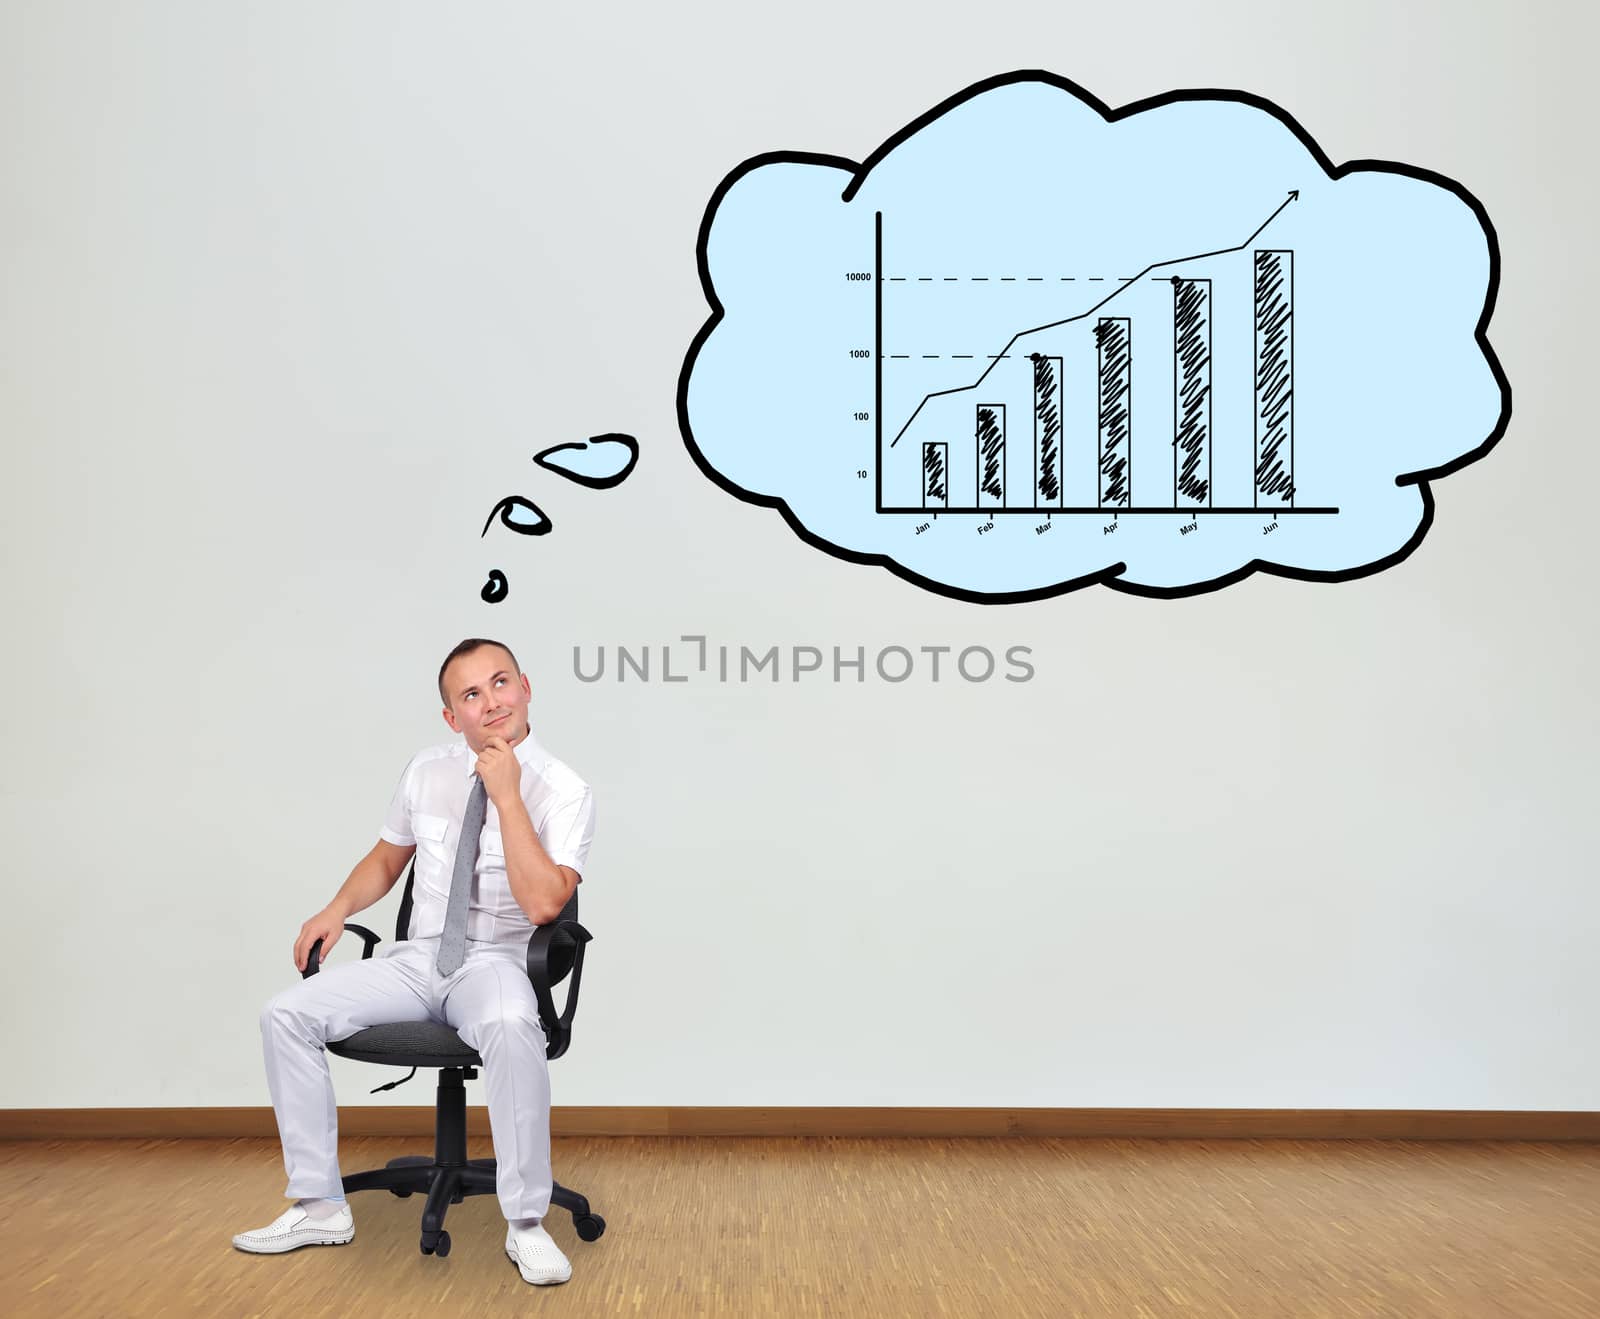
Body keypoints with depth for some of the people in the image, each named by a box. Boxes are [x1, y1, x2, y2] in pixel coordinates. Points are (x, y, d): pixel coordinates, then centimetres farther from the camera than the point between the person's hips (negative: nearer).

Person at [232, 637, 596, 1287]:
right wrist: (339, 908, 3)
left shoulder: (563, 791, -9)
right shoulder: (427, 770, 7)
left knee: (510, 1027, -38)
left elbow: (543, 903, -21)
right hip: (413, 958, 5)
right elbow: (386, 857, 22)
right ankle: (320, 1207, 3)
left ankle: (525, 1224, -21)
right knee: (285, 1014, -12)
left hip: (494, 962, -5)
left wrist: (507, 797, -22)